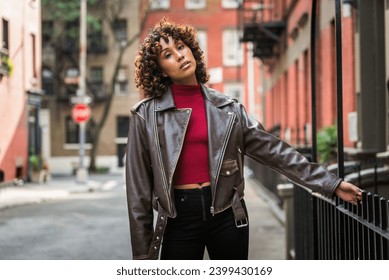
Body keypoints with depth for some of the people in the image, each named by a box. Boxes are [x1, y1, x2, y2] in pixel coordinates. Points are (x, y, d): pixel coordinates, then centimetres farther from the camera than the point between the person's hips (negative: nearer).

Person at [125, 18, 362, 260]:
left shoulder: (227, 108, 5)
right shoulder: (147, 114, -2)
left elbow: (274, 150, 7)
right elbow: (139, 187, 0)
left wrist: (332, 184, 4)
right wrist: (142, 252, -1)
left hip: (226, 213, 2)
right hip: (180, 218, -2)